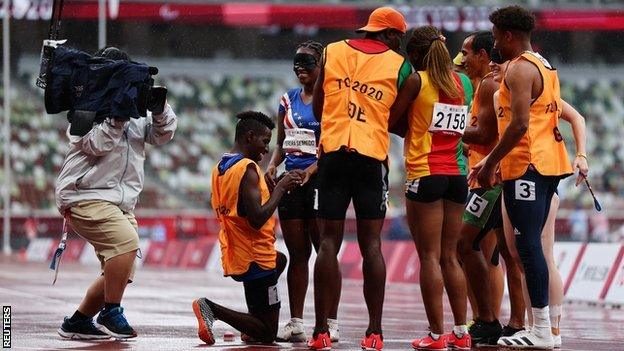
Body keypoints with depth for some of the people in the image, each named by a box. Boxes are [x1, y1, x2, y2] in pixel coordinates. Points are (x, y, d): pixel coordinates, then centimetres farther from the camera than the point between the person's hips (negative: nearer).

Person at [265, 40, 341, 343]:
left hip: (320, 179, -6)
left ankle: (330, 323, -4)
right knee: (297, 253, 8)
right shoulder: (288, 100, 15)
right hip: (291, 181, 6)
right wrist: (272, 165, 1)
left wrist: (311, 170, -22)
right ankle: (295, 322, 10)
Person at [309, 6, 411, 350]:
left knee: (329, 242, 2)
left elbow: (317, 108, 14)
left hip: (333, 151, 1)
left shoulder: (332, 52, 9)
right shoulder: (399, 65, 4)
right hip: (373, 156, -1)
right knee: (371, 244, 3)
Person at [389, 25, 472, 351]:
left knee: (430, 257, -4)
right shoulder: (460, 83, 11)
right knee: (449, 256, 13)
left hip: (426, 175, -6)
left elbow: (390, 120, -5)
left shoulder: (416, 81, -6)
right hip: (456, 175, 6)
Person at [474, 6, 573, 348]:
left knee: (528, 245, -10)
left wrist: (490, 164, -12)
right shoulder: (545, 67, 19)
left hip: (526, 166, -10)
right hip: (549, 163, 10)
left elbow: (519, 124, -20)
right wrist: (491, 160, 25)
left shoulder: (519, 69, -12)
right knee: (532, 245, 12)